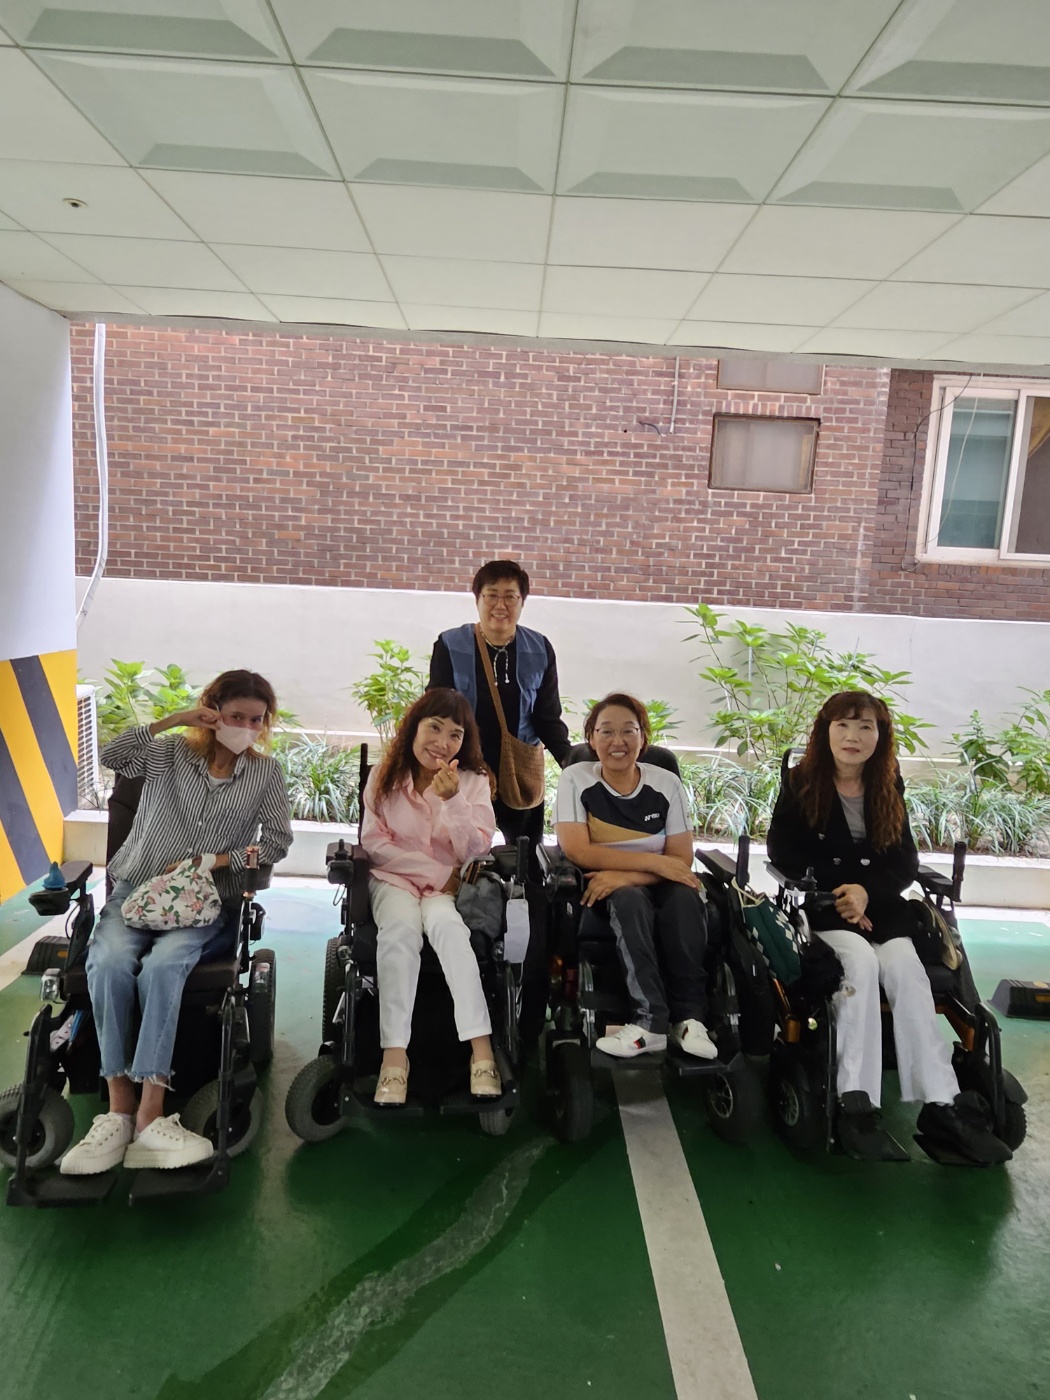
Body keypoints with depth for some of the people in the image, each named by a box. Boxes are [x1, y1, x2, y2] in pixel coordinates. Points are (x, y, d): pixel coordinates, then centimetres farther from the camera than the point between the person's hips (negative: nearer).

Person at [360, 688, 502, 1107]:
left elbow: (475, 852, -8)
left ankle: (481, 1049, -36)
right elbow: (374, 843, -2)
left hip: (449, 886, 0)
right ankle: (394, 1055, -35)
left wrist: (452, 800, -24)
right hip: (394, 878, 0)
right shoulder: (384, 776, 2)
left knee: (444, 922, -34)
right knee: (400, 926, -33)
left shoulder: (474, 780, 1)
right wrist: (437, 869, -11)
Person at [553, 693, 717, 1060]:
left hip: (658, 888, 2)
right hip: (602, 892, -2)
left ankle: (689, 1017, -25)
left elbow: (681, 859, -7)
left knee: (685, 898, -31)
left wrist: (626, 875, -24)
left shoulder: (667, 784, -2)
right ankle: (652, 1020, -34)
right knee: (630, 899, -35)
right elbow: (578, 852, -17)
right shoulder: (576, 780, -6)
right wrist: (654, 862, -19)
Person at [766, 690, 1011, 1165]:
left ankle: (942, 1105, -26)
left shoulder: (889, 789, 9)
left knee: (905, 966, -26)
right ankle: (855, 1108, -32)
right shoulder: (799, 783, -1)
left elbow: (906, 861, 4)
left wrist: (867, 891, -16)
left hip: (879, 906, 3)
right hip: (817, 907, -3)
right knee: (860, 961, -32)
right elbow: (782, 856, -4)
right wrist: (836, 896, -12)